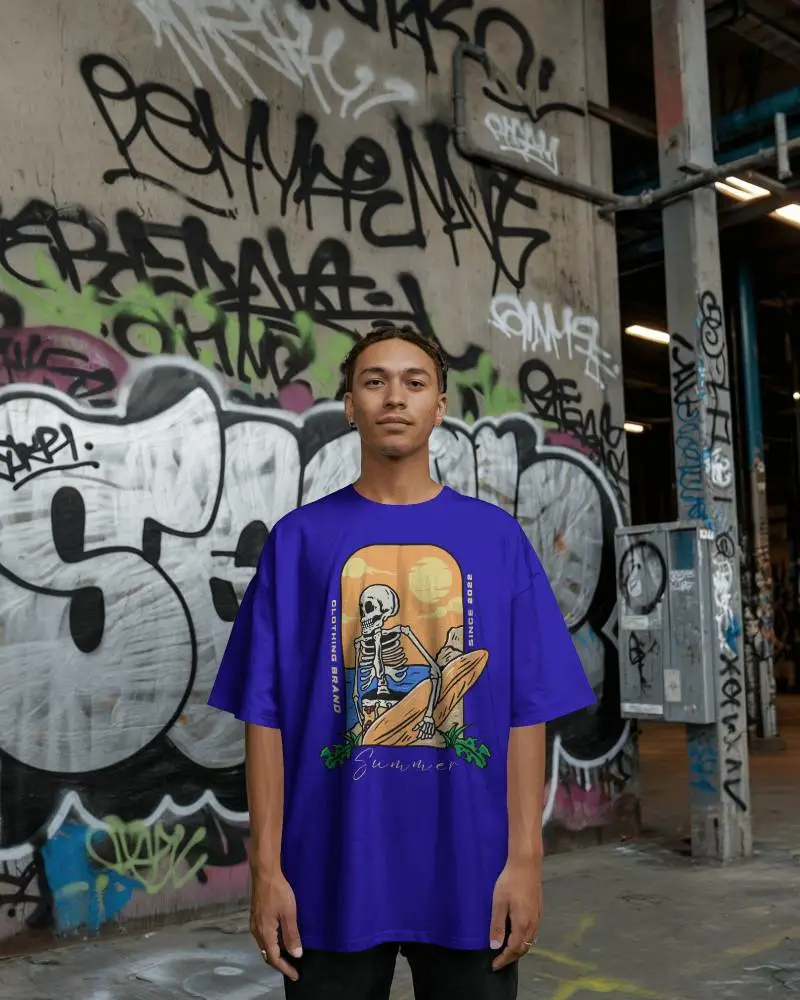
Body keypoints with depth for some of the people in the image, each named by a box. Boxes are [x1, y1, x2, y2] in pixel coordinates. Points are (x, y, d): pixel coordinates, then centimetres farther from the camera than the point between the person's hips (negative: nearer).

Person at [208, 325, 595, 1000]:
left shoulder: (497, 537, 3)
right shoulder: (300, 538, 1)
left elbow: (526, 711, 1)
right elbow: (266, 714, -1)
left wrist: (525, 858, -5)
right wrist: (267, 868, -4)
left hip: (469, 875, 1)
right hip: (334, 876, 0)